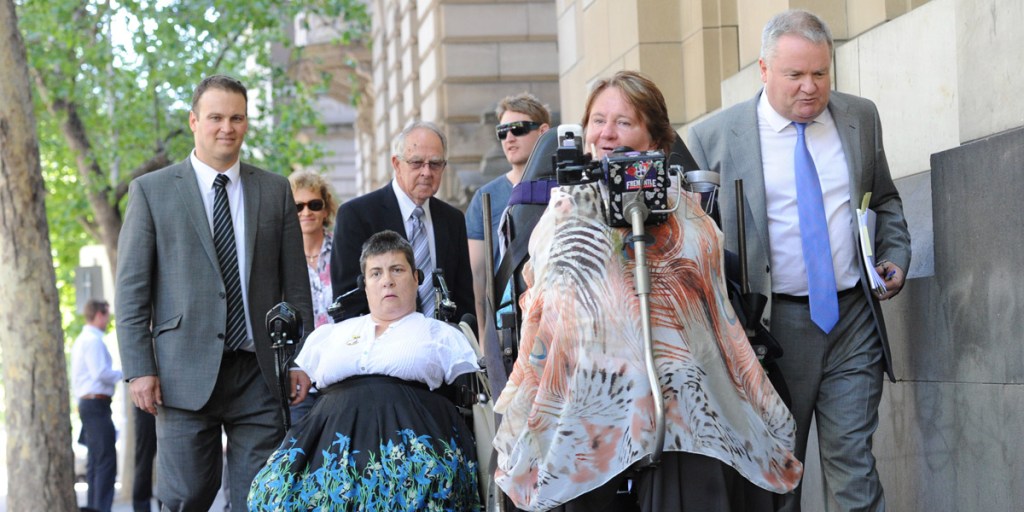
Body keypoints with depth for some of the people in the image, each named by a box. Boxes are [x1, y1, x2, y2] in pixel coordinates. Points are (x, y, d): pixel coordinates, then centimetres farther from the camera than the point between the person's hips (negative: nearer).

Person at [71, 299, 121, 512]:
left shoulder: (80, 341, 19)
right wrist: (122, 373, -6)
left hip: (86, 402, 10)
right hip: (97, 403, -10)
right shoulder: (93, 340, -13)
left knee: (95, 461, 13)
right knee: (106, 460, -11)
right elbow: (101, 373, -21)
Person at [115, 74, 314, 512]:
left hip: (259, 374, 2)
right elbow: (131, 289, 2)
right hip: (186, 374, -2)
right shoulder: (151, 191, 5)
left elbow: (296, 286, 13)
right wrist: (139, 368, -6)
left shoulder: (275, 191, 12)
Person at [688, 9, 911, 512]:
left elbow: (885, 198, 22)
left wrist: (895, 256, 5)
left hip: (853, 318, 2)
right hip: (771, 327, -2)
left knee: (852, 461, -3)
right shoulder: (714, 137, -4)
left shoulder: (860, 118, 8)